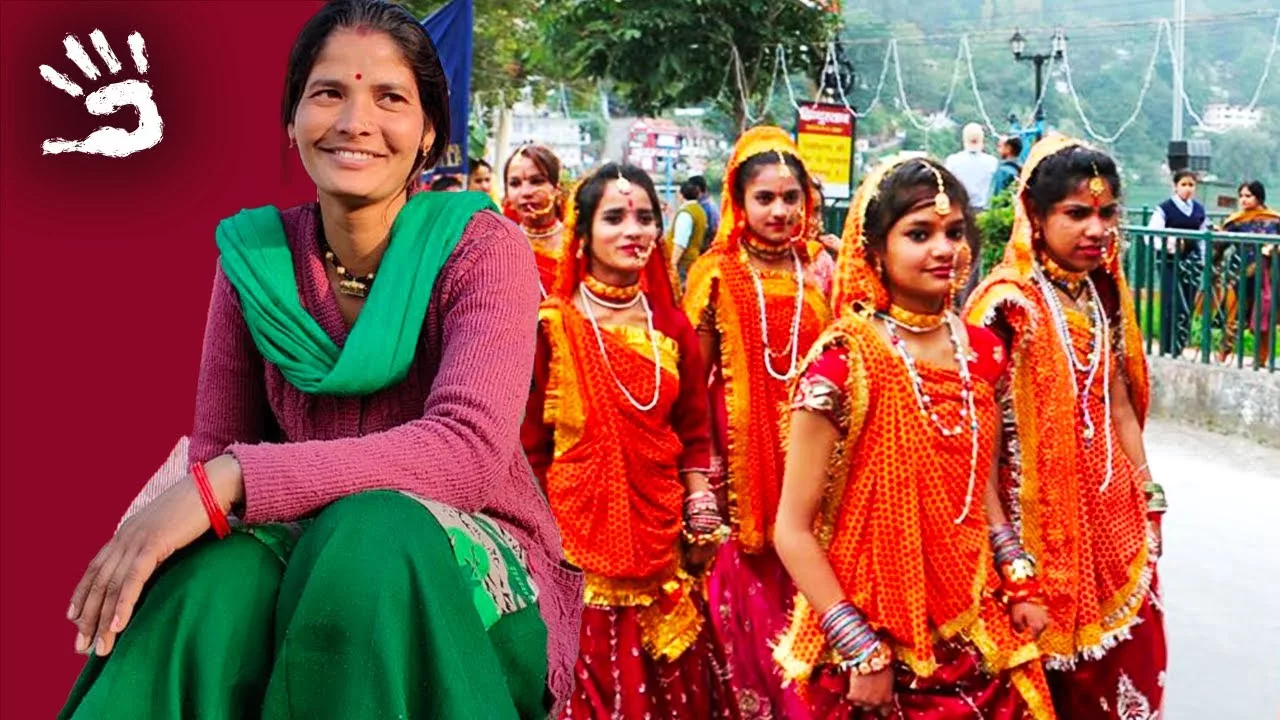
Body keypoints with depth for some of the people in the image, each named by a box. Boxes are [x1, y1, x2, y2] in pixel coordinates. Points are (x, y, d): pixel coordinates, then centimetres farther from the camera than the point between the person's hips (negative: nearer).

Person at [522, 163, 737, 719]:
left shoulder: (673, 328, 7)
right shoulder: (552, 327, -6)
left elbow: (694, 436, 11)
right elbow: (531, 443, -4)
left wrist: (701, 518, 4)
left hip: (661, 537, 4)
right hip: (579, 534, -4)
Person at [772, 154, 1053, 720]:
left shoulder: (982, 351, 1)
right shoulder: (844, 362, -17)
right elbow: (793, 531, -15)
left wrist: (1020, 586, 5)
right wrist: (861, 652, -15)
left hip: (978, 638, 5)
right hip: (881, 653, -5)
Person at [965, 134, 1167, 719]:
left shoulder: (1103, 293, 5)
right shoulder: (1007, 303, -16)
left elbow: (1119, 406, 13)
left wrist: (1145, 500, 14)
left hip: (1109, 517, 7)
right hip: (1040, 522, -7)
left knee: (1122, 670, 15)